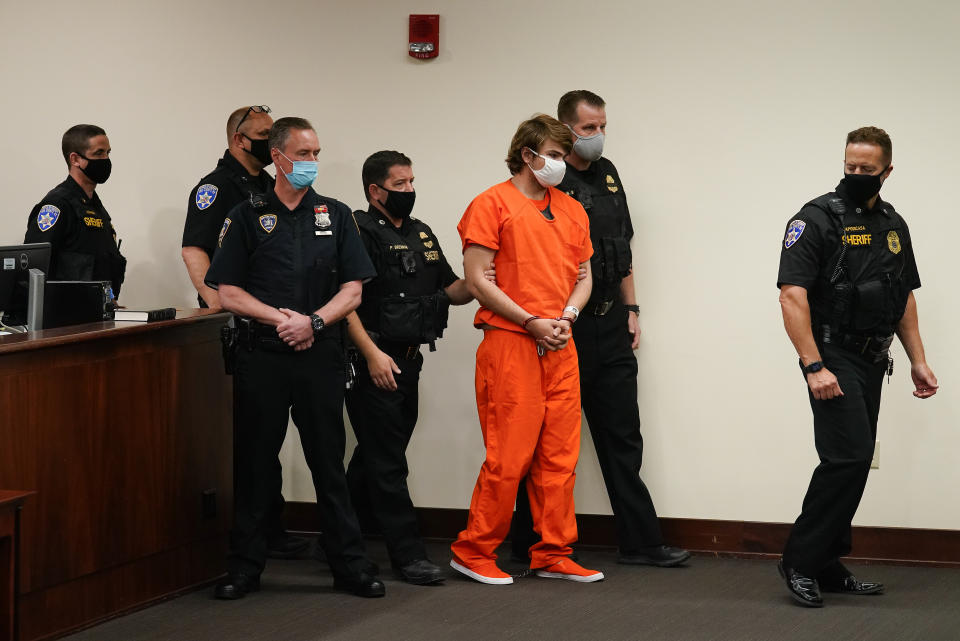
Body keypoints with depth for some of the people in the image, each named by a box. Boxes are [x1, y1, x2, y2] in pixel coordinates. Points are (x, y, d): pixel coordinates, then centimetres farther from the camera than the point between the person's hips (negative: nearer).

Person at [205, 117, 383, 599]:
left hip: (320, 355, 1)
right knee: (255, 463, 4)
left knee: (329, 461, 3)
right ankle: (245, 567, 11)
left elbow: (352, 290, 4)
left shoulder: (336, 216, 9)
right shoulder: (247, 217, 5)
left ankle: (349, 564, 8)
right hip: (261, 356, -1)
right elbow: (227, 292, 0)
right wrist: (280, 318, -12)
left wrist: (313, 322, -12)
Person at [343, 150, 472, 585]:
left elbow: (448, 291, 19)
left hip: (408, 360, 8)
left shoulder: (422, 235, 17)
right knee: (386, 461, -6)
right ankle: (407, 554, -6)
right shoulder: (360, 234, -9)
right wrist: (372, 354, -22)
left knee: (379, 454, 15)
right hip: (374, 362, -8)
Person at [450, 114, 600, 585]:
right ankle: (474, 552, 4)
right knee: (509, 455, -7)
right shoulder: (492, 205, -2)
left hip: (560, 349, 6)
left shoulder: (571, 210, 17)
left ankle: (554, 554, 13)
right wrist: (533, 323, -11)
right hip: (510, 345, -6)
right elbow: (478, 280, -8)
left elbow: (583, 277, 19)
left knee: (559, 455, 6)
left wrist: (566, 316, -1)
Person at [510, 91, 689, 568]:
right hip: (563, 330, -7)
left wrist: (631, 310, 15)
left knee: (623, 436, 8)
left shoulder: (607, 175, 13)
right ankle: (530, 542, 11)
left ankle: (639, 542, 11)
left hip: (610, 330, 7)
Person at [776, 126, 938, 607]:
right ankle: (800, 561, -8)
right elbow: (792, 296, -17)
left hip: (872, 362, 7)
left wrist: (917, 360, 12)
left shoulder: (893, 226, 13)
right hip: (833, 357, -7)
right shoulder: (816, 220, -9)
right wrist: (814, 367, -23)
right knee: (848, 456, -16)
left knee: (853, 462, 7)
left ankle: (826, 567, 14)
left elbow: (904, 298, 21)